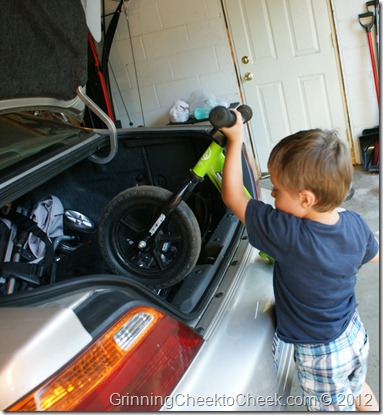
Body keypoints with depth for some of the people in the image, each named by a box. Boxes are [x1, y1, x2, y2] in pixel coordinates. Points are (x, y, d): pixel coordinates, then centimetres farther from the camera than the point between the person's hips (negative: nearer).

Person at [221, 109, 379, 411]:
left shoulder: (287, 235, -37)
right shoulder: (355, 224, -18)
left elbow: (232, 196, -27)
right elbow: (373, 255, 6)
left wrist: (235, 140, -21)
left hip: (320, 355, -6)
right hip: (355, 335, 6)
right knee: (359, 391, 33)